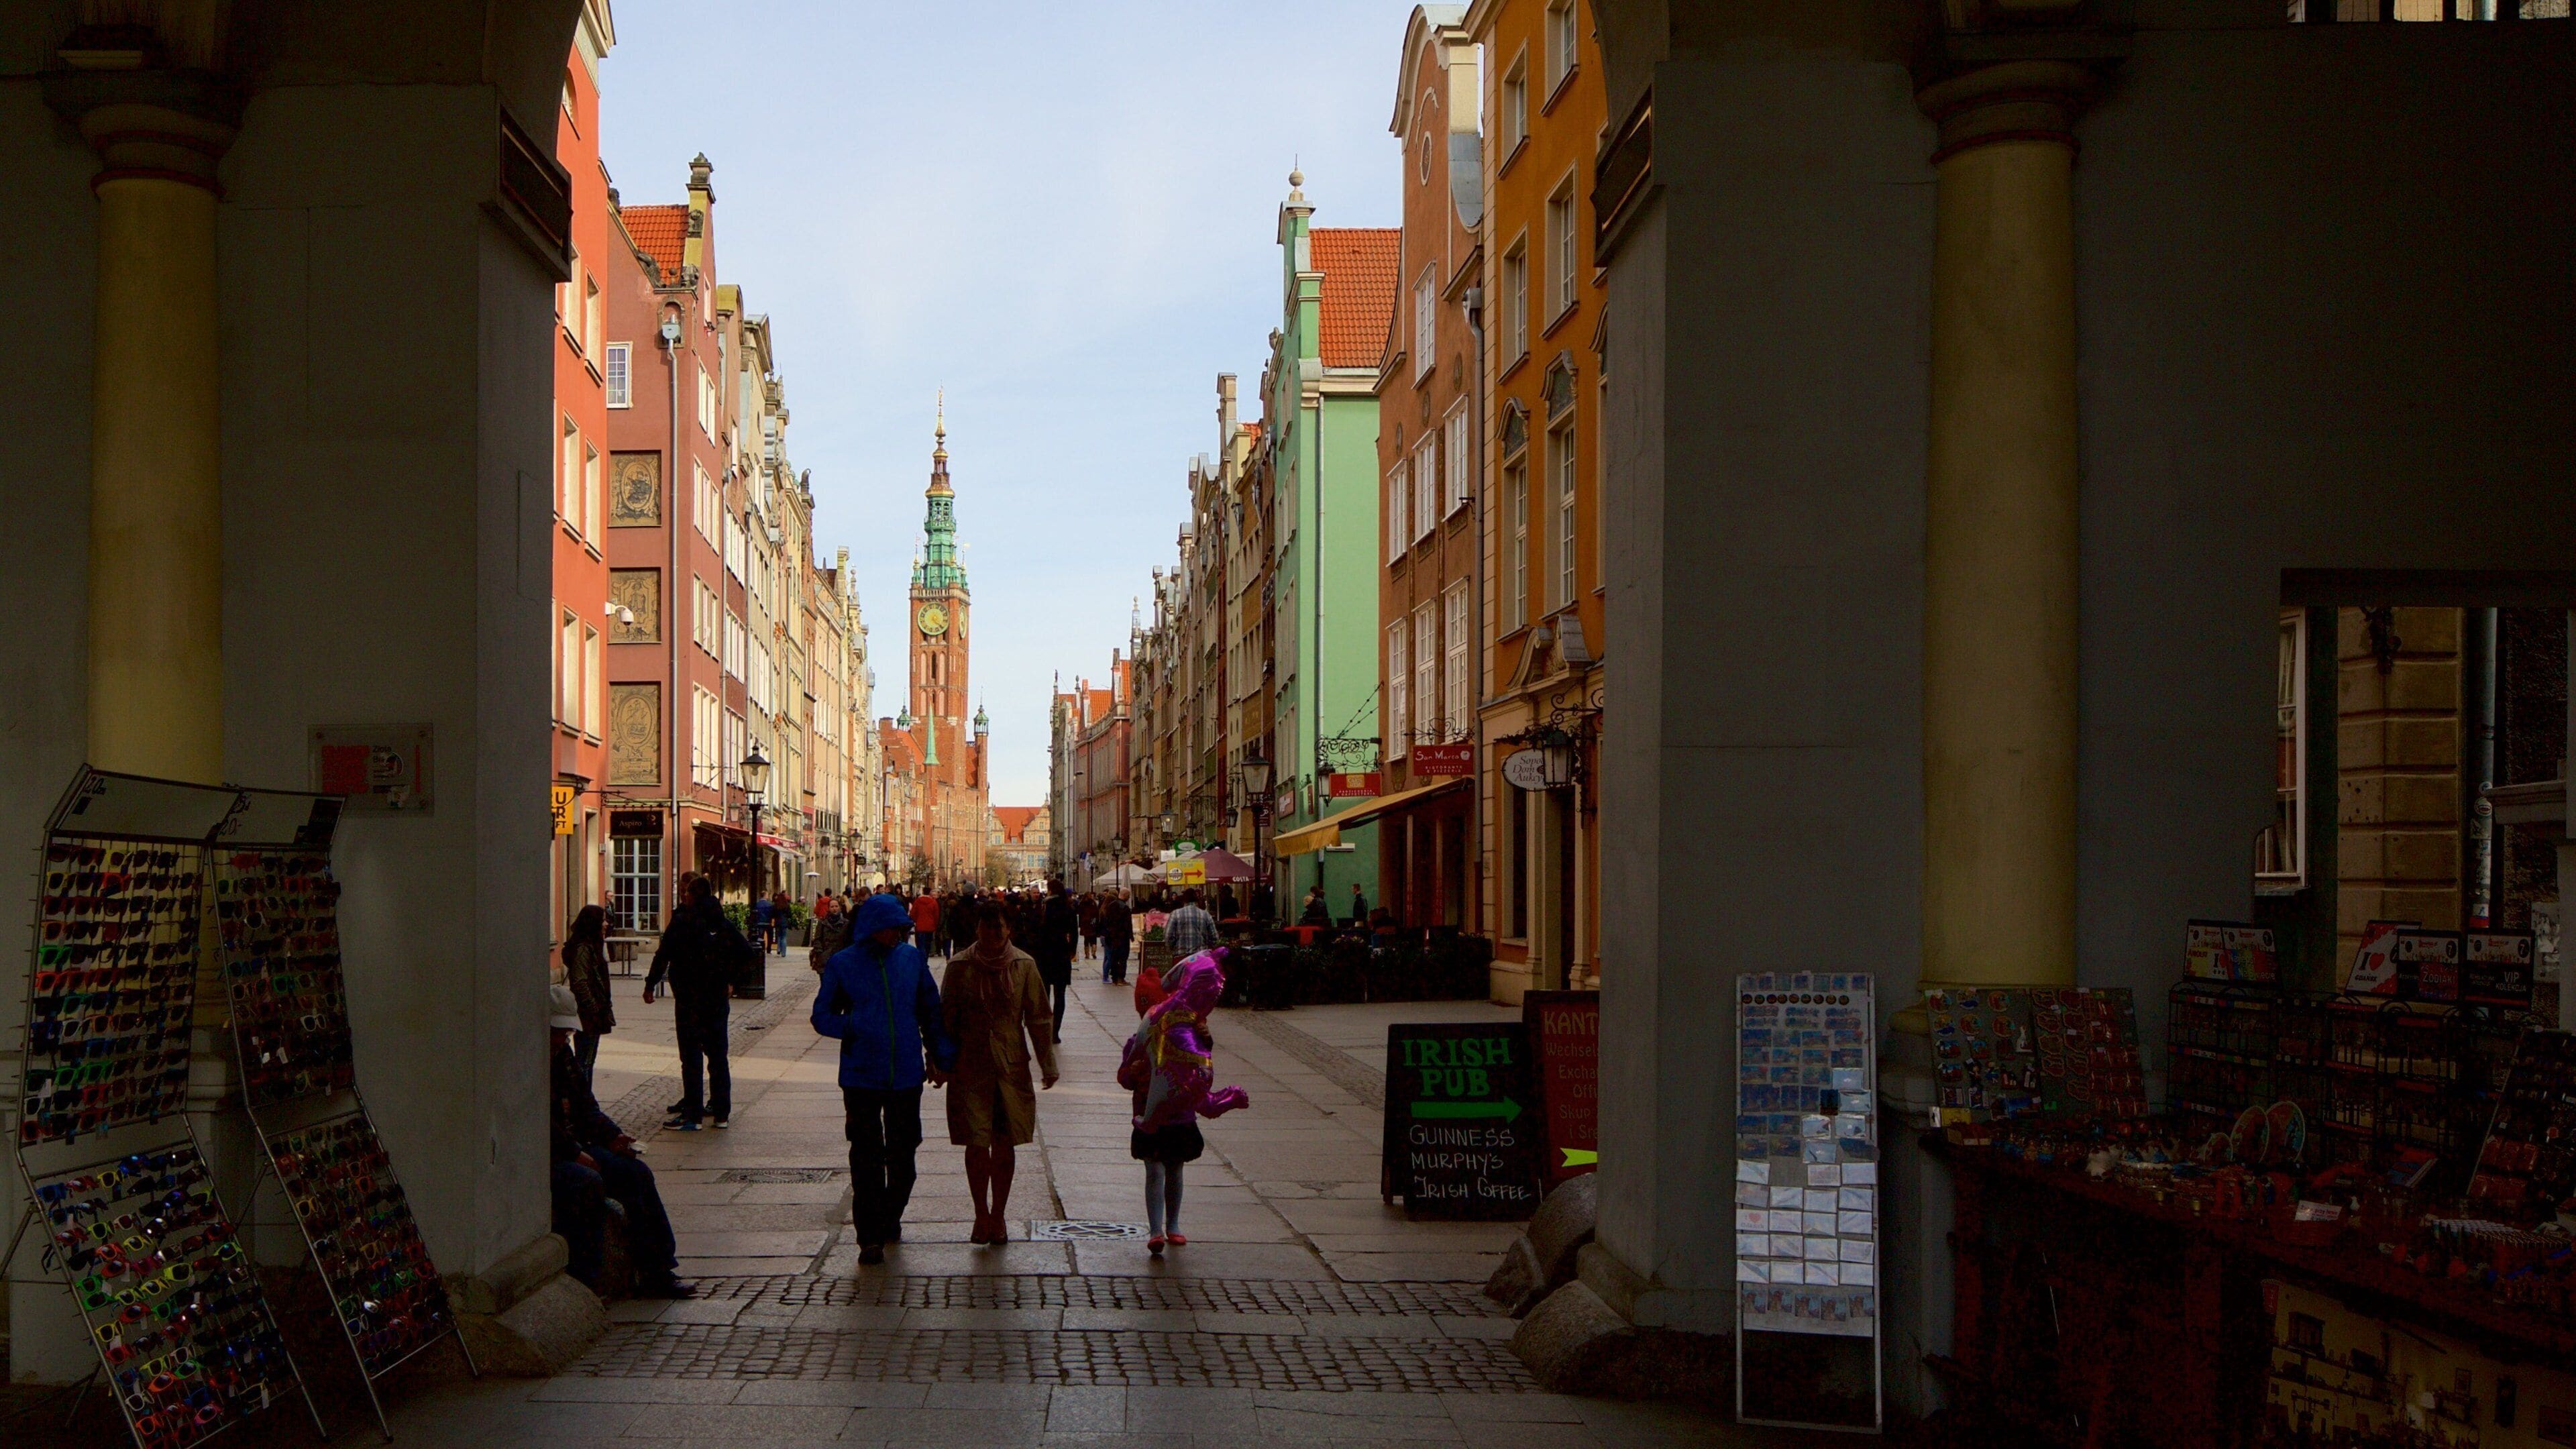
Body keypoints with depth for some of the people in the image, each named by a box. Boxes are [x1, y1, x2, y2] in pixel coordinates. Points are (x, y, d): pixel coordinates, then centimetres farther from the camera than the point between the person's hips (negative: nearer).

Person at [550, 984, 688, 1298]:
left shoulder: (564, 1054, 17)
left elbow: (585, 1107, 22)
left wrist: (611, 1137, 5)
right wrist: (575, 1154, -23)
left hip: (572, 1146, 10)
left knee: (636, 1173, -3)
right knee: (588, 1183, -33)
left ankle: (655, 1273, 0)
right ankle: (584, 1282, -28)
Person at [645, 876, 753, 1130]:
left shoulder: (682, 920, -10)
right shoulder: (723, 922, 5)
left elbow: (664, 955, -12)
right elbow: (746, 951, 6)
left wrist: (650, 985, -2)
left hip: (689, 997, -5)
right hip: (717, 997, 5)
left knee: (691, 1056, -1)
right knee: (718, 1055, 11)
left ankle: (692, 1114, -2)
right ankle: (721, 1112, 14)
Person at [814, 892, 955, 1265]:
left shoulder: (912, 958, 4)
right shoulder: (842, 964, -3)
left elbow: (931, 1011, 13)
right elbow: (822, 1016, 2)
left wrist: (941, 1056, 10)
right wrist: (852, 1029, -17)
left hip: (906, 1076, 2)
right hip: (861, 1077, -2)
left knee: (903, 1154, 11)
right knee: (867, 1158, -1)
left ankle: (890, 1218, 32)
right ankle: (870, 1237, 6)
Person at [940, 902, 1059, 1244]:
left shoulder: (1024, 965, 1)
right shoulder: (959, 966, -2)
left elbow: (1038, 1018, 4)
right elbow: (946, 1019, 4)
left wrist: (1047, 1064, 1)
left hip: (1012, 1065, 1)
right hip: (970, 1067, -1)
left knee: (1005, 1143, 6)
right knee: (976, 1142, -3)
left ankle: (998, 1214, 18)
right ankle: (982, 1214, 11)